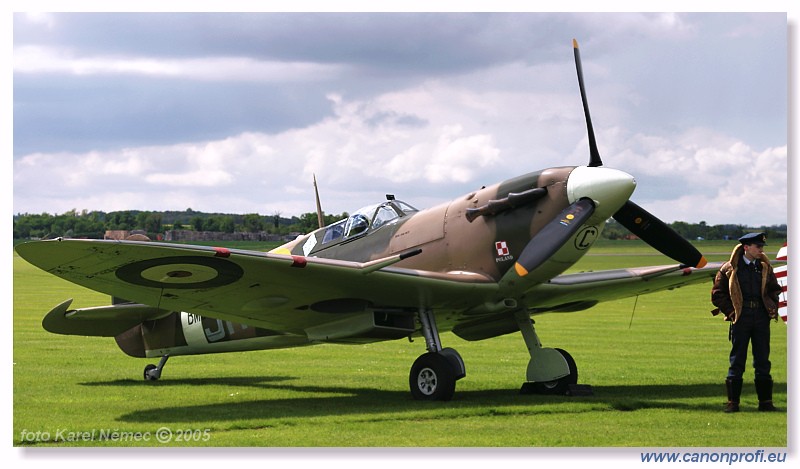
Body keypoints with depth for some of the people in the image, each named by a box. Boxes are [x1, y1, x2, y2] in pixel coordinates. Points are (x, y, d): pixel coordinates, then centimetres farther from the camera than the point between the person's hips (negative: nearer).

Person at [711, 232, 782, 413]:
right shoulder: (729, 269, -2)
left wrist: (772, 308, 5)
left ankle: (765, 401, 12)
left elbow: (774, 289, 19)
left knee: (763, 361, 6)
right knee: (737, 361, 0)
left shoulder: (765, 267, 9)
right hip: (740, 319, -3)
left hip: (762, 318, 3)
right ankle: (732, 402, 5)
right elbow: (717, 293, 1)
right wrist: (730, 311, -5)